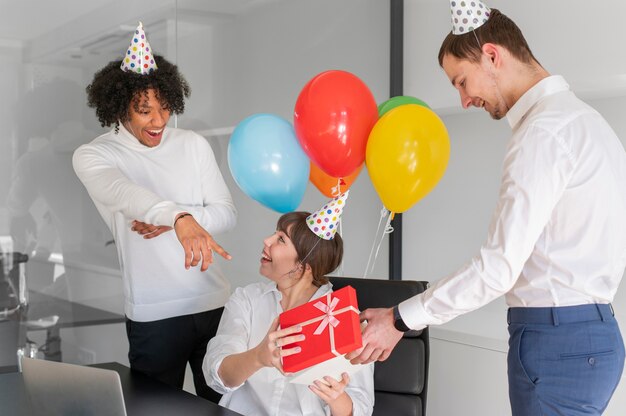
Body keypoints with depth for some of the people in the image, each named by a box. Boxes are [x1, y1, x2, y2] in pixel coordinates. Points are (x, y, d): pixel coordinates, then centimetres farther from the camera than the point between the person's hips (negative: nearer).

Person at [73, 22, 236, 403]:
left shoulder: (194, 145, 4)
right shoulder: (93, 156, -5)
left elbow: (227, 213, 3)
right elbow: (126, 194, -27)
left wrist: (172, 222, -16)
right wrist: (182, 218, -46)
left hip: (215, 302, 3)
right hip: (153, 315, -2)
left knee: (224, 401, 13)